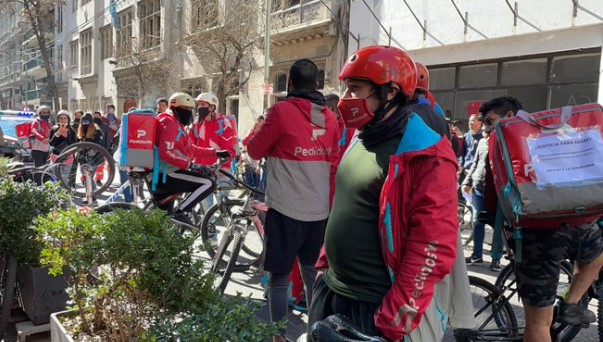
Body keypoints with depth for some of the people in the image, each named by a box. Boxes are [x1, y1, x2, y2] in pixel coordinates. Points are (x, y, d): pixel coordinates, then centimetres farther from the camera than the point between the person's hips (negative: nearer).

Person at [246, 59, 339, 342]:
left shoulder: (281, 110, -10)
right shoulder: (329, 117, 5)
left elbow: (255, 151, 0)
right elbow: (333, 167, 11)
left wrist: (257, 134, 19)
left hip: (286, 209, -5)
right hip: (320, 211, 6)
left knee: (279, 277, 6)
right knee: (313, 273, 21)